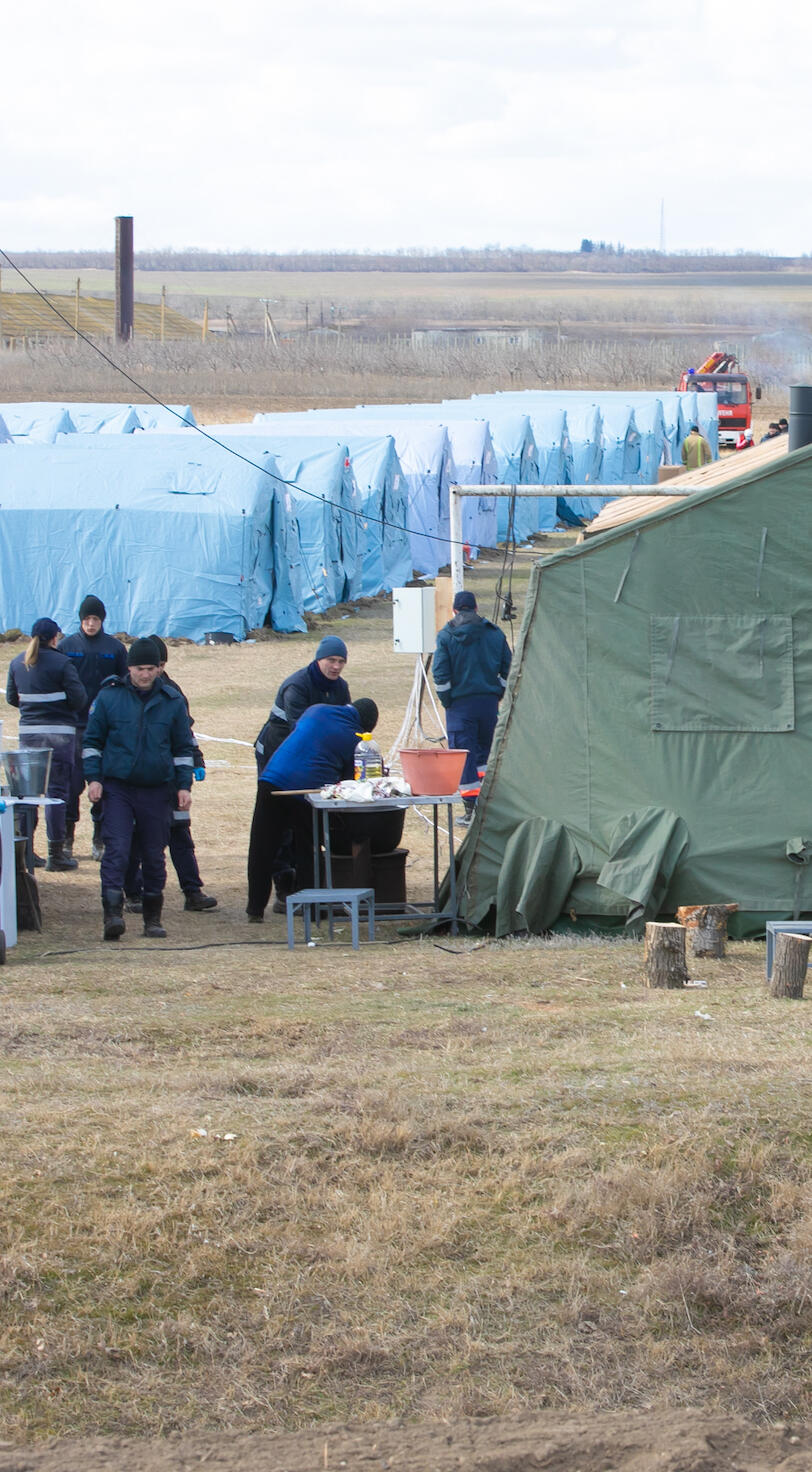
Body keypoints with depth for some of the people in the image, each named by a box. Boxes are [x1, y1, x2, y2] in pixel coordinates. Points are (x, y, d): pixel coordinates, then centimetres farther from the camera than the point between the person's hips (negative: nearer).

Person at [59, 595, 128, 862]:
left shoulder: (115, 648, 4)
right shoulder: (67, 646, 5)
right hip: (74, 726, 0)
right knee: (72, 782, -3)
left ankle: (100, 839, 10)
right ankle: (67, 837, 7)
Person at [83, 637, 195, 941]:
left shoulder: (172, 702, 5)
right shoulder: (109, 697, 1)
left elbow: (184, 747, 13)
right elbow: (92, 741, 7)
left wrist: (184, 786, 6)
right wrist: (93, 777, -3)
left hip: (157, 790, 2)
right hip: (117, 788, -2)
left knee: (154, 855, 7)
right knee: (116, 850, -15)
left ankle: (153, 918, 16)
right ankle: (112, 913, -21)